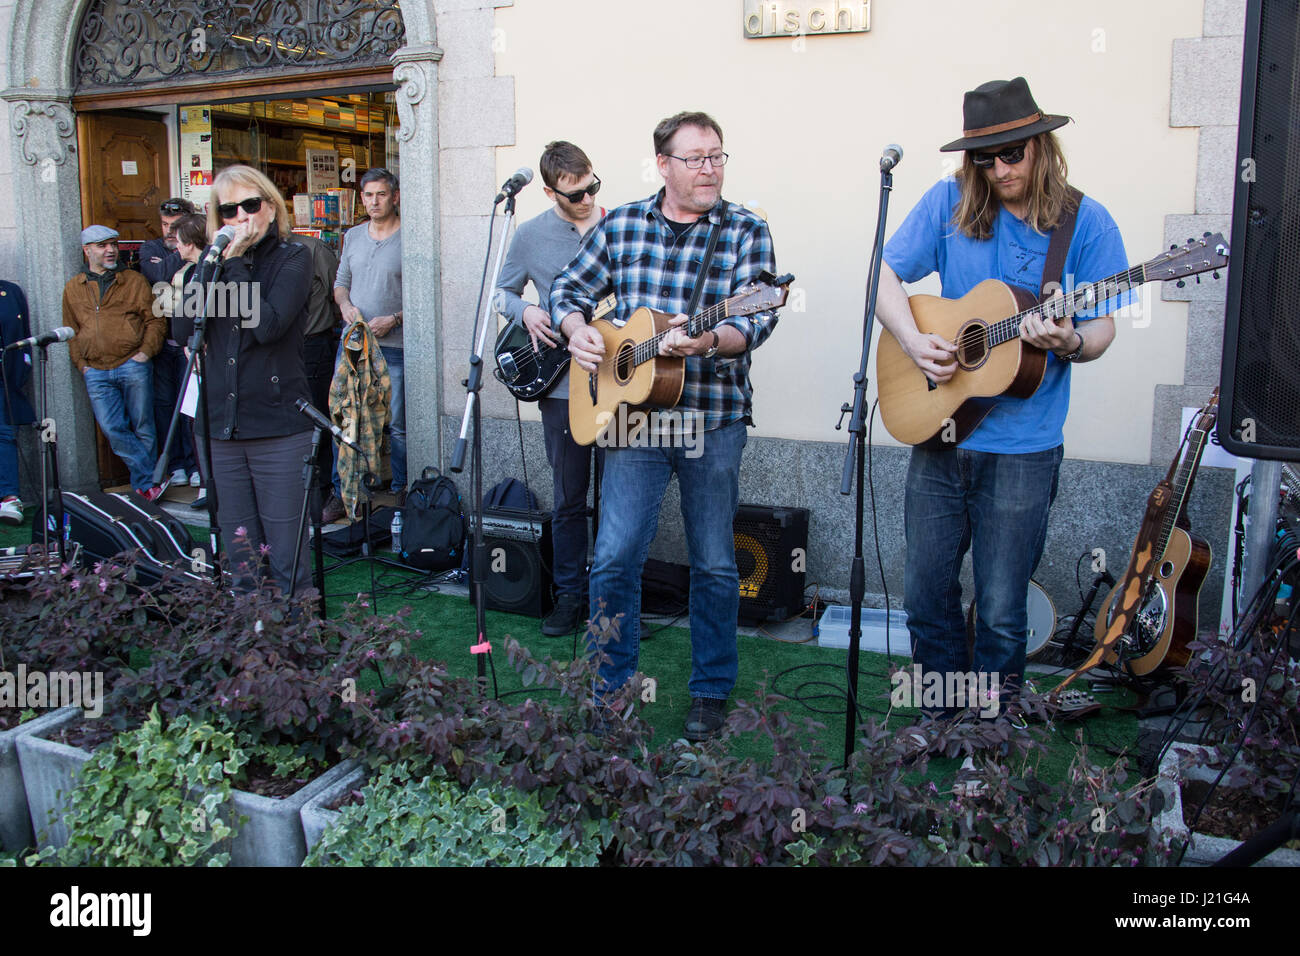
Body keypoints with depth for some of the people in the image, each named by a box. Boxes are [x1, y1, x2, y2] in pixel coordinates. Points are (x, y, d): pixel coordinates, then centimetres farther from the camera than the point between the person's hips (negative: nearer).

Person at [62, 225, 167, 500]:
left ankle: (144, 486, 13)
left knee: (142, 428, 2)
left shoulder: (134, 281, 8)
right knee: (113, 430, -6)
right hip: (96, 373, 2)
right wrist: (81, 363, 6)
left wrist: (146, 351, -7)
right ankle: (152, 479, 0)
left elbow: (156, 320, 5)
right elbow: (70, 330, 18)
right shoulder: (73, 288, 15)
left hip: (133, 366, -2)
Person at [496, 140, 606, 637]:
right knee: (569, 499, 9)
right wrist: (525, 312, -5)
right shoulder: (531, 235, 4)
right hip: (562, 388, 1)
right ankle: (571, 594, 24)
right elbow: (503, 291, 15)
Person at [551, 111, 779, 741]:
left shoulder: (745, 231, -1)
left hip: (713, 421, -1)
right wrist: (576, 331, -6)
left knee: (715, 565, 9)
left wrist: (710, 340, -33)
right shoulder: (621, 225, 7)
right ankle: (613, 686, 19)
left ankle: (711, 690, 25)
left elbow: (758, 316, -13)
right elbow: (569, 289, 15)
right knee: (615, 557, 1)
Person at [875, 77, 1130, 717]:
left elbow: (1101, 329, 1)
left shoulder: (1084, 222, -2)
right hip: (938, 430, 3)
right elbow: (883, 276, 3)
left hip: (1022, 449, -2)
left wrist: (1068, 341, -22)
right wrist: (913, 341, -14)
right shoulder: (950, 203, 2)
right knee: (925, 598, 11)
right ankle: (946, 716, 33)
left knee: (1001, 615, 5)